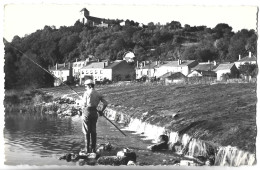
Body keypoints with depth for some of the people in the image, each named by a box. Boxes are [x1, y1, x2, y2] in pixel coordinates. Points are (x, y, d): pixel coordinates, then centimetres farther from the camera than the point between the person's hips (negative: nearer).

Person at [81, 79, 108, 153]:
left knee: (86, 131, 1)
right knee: (93, 131, 11)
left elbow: (84, 104, -7)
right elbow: (105, 103, 4)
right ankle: (93, 149, 11)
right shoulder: (98, 94, 8)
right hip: (94, 113, 4)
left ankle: (87, 149, 0)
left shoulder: (86, 93, -5)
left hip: (87, 112, -4)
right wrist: (101, 111, 15)